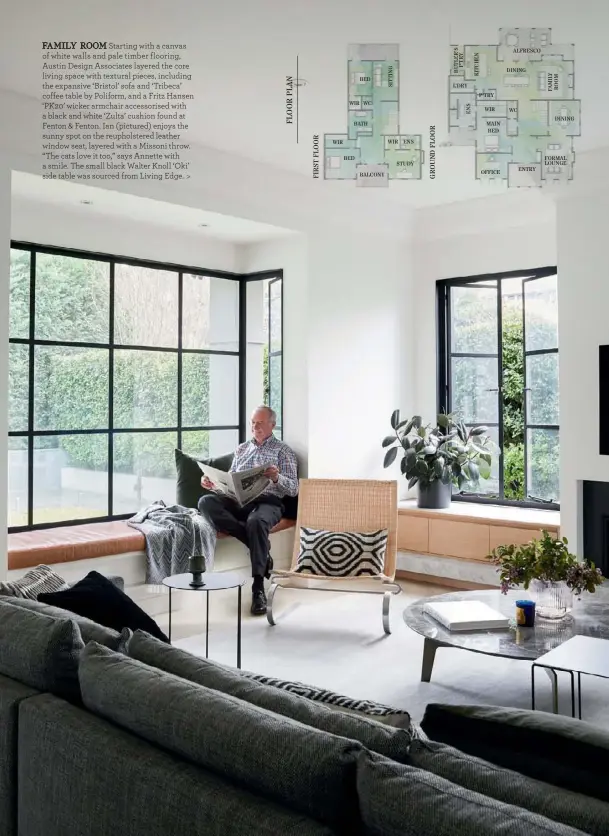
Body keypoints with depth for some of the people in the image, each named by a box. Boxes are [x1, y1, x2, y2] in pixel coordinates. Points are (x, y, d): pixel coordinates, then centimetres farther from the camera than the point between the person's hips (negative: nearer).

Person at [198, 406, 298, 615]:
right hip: (239, 500, 5)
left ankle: (258, 588, -35)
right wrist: (213, 484, -2)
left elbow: (293, 489, 1)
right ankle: (261, 549, -25)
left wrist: (277, 478, -21)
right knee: (206, 502, -26)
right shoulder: (241, 449, 24)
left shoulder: (283, 451, 10)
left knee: (256, 521, -41)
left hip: (268, 502, -5)